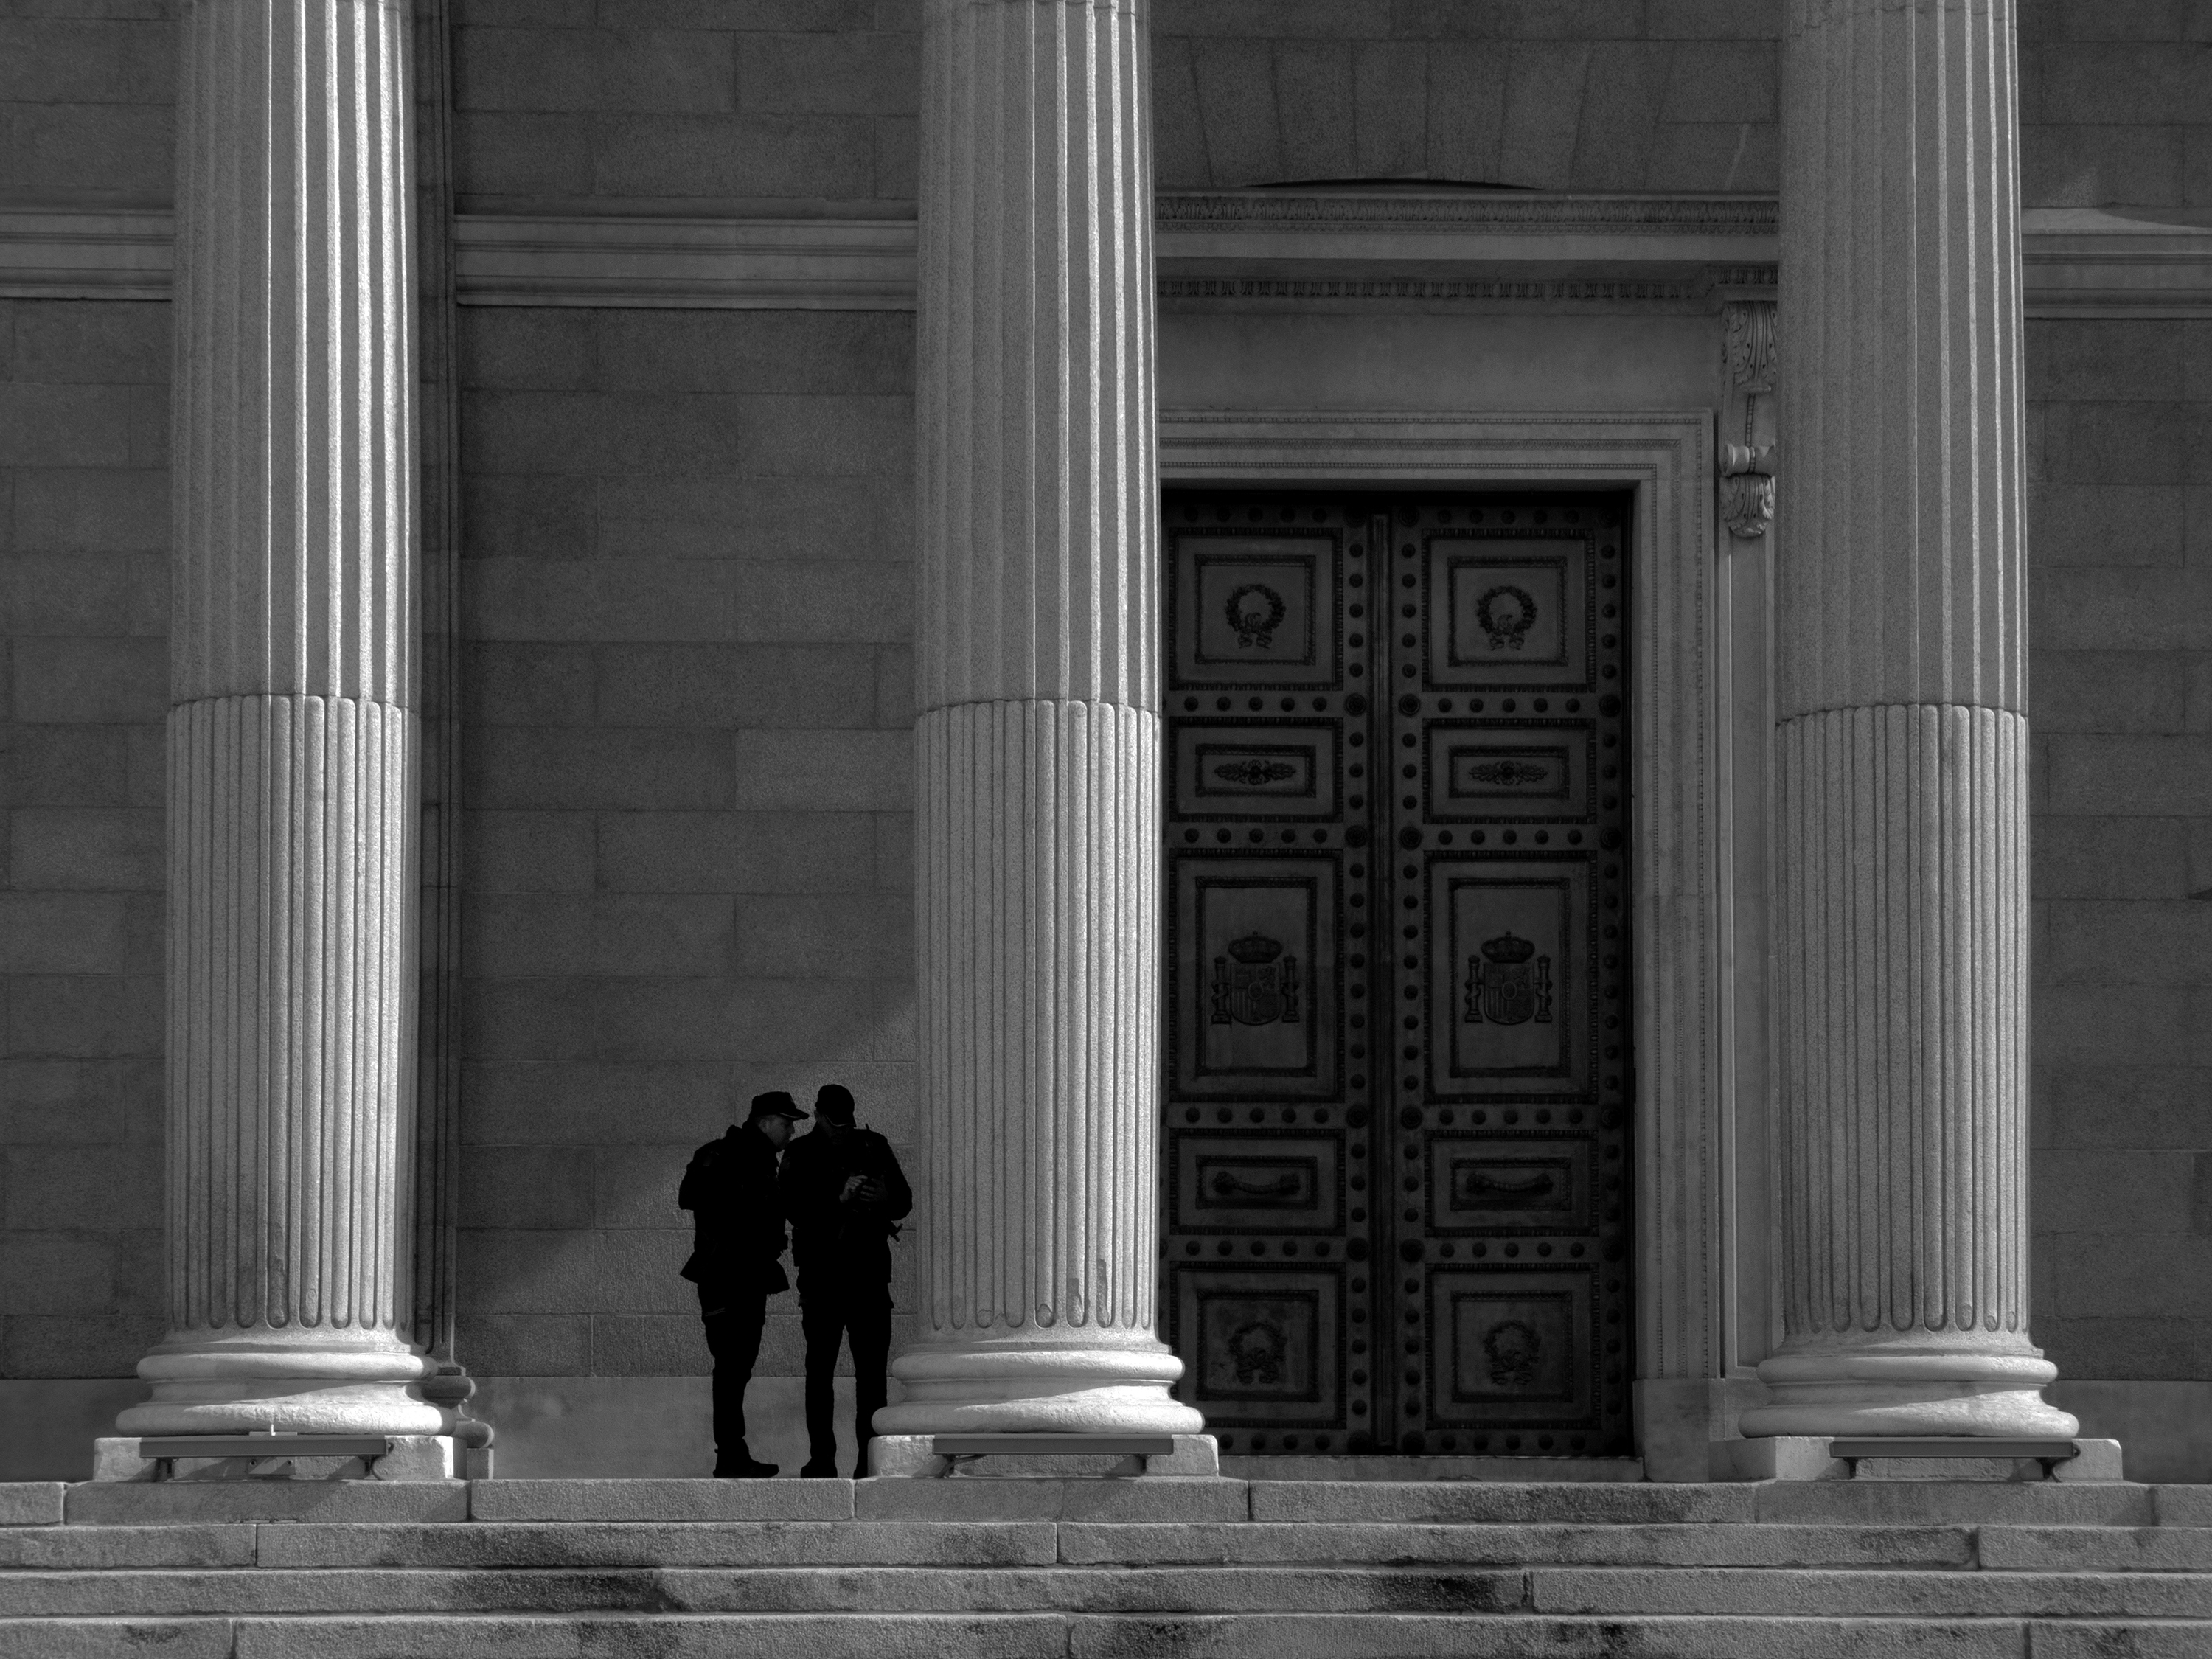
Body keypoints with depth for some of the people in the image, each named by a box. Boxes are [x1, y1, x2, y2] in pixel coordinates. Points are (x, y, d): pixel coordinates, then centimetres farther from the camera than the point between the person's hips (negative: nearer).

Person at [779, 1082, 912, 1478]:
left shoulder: (873, 1147, 11)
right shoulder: (801, 1155, 3)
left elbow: (904, 1201, 13)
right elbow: (794, 1208, -10)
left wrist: (883, 1200, -10)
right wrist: (840, 1199, -22)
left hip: (869, 1272, 2)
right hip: (821, 1277, -2)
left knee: (872, 1368, -2)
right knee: (820, 1368, 1)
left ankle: (871, 1457, 0)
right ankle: (821, 1458, 4)